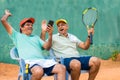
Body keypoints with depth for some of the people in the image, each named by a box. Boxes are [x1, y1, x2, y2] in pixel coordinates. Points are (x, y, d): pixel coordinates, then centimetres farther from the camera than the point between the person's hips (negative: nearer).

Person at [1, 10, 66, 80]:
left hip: (43, 61, 5)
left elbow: (47, 47, 18)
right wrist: (7, 14, 41)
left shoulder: (36, 37, 35)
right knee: (39, 71, -41)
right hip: (29, 61, -5)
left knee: (62, 68, -23)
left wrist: (50, 35, 3)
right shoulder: (17, 35, 23)